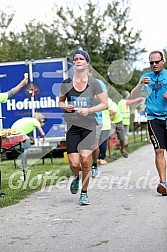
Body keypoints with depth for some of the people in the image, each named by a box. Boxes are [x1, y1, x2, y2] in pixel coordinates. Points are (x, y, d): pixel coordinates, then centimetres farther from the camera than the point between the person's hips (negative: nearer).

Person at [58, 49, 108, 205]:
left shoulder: (94, 83, 0)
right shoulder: (66, 83, 4)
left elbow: (105, 104, 3)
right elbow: (60, 102, 18)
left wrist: (89, 110, -12)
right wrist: (65, 107, -5)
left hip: (89, 126, -1)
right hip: (72, 126, 1)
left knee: (85, 160, -11)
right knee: (74, 164, -7)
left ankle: (84, 193, 9)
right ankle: (76, 177, 30)